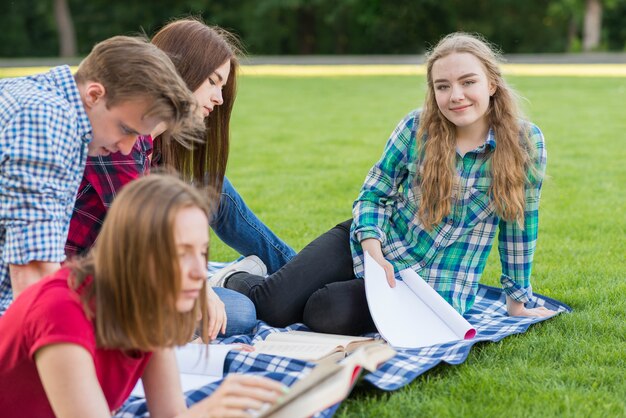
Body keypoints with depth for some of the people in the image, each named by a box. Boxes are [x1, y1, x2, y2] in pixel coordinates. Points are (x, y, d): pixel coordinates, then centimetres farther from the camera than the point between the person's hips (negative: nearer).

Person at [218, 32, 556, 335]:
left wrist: (517, 299, 6)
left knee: (326, 313, -26)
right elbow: (373, 194, -1)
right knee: (271, 306, -16)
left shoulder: (525, 142, -13)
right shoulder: (417, 127, -8)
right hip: (377, 244, 2)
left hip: (434, 284, -1)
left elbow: (520, 223, -2)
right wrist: (375, 255, -19)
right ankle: (235, 279, 20)